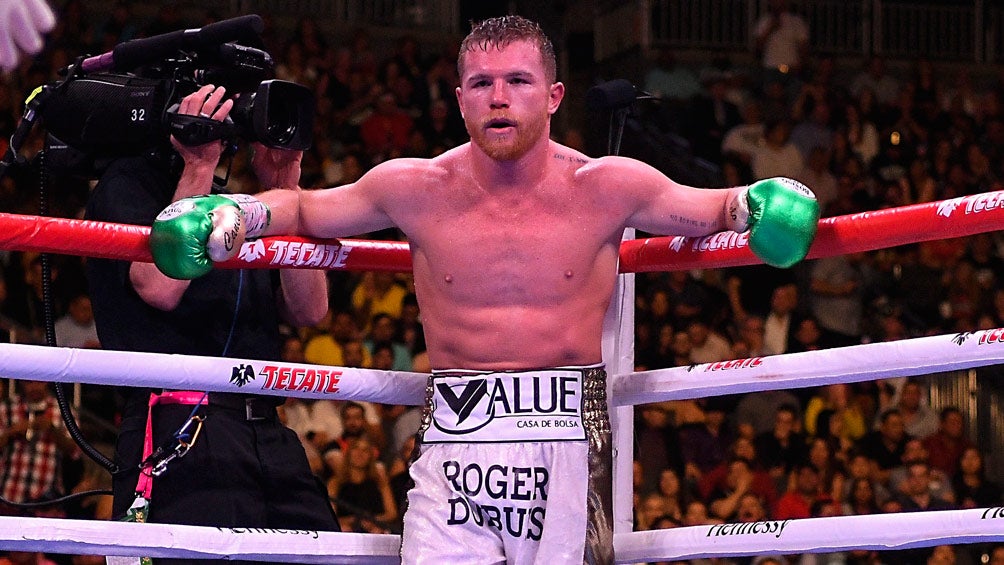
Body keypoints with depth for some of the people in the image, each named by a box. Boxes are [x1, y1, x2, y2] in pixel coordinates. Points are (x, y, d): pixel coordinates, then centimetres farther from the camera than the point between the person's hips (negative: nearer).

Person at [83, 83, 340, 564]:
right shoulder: (126, 185, 6)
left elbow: (308, 308, 15)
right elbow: (160, 284, -13)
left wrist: (284, 189, 10)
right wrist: (198, 166, -5)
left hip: (270, 434, 7)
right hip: (179, 432, -7)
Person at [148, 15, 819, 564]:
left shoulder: (606, 188, 0)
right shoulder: (415, 188, 3)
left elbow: (714, 209, 13)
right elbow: (303, 208, 18)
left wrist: (753, 207, -8)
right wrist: (233, 216, 1)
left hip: (568, 436, 0)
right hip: (455, 437, 0)